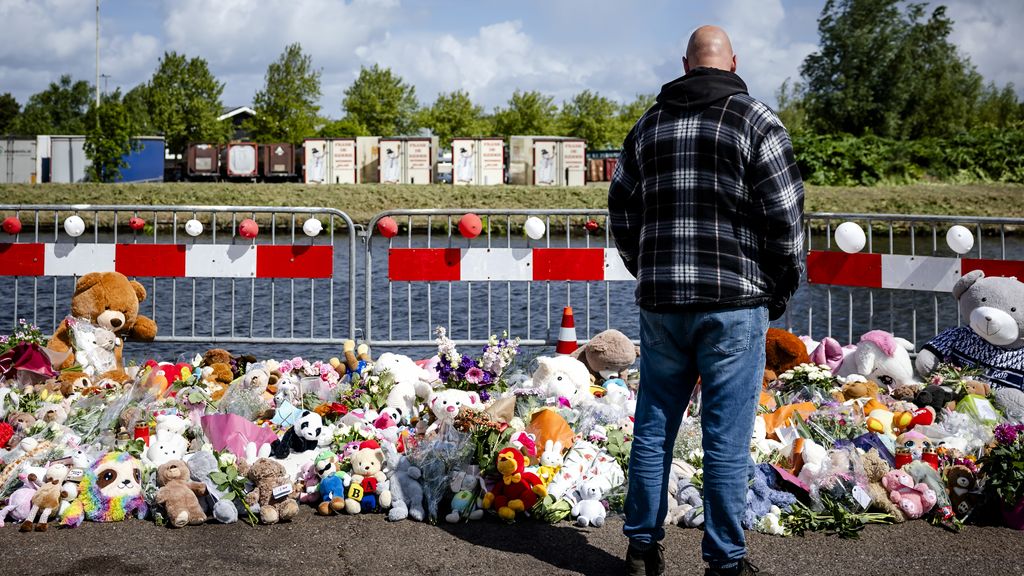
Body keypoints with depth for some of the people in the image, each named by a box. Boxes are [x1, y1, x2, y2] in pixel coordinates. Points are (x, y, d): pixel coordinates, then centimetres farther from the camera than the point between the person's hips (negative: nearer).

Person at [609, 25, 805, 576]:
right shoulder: (754, 119, -3)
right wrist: (783, 288, 5)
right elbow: (784, 215, -7)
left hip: (660, 300, 4)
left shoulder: (649, 123, 11)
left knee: (653, 427, 13)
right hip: (734, 303, -4)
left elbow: (621, 209, 15)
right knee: (727, 437, 2)